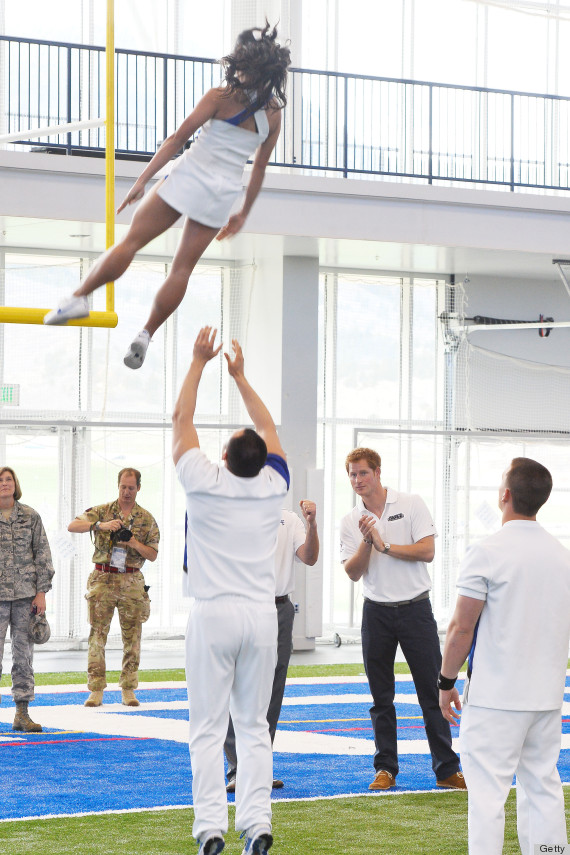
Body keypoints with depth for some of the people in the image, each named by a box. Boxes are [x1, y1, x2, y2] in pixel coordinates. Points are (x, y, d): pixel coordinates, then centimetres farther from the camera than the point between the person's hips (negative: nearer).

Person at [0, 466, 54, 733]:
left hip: (26, 595, 2)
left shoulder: (30, 517, 6)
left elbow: (42, 555, 6)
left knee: (24, 655, 2)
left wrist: (41, 592, -1)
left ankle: (22, 714, 7)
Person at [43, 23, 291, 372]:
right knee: (183, 268, 8)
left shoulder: (220, 97, -6)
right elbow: (260, 170, 10)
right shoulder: (273, 114, 4)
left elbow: (178, 138, -8)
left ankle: (79, 297, 0)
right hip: (222, 196, 3)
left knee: (131, 242, 3)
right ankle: (145, 336, 7)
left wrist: (142, 180, -6)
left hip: (188, 180, -3)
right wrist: (244, 213, 20)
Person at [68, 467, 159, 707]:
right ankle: (96, 690, 0)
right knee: (97, 634, -3)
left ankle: (128, 690, 8)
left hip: (131, 582, 1)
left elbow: (153, 555, 6)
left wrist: (135, 544, -13)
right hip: (103, 580, -1)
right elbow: (72, 525, -8)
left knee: (132, 637, 1)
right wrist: (101, 525, -22)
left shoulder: (146, 519, 7)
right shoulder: (103, 511, 4)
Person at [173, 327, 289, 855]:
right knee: (254, 725, 6)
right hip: (261, 614, 3)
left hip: (213, 615, -3)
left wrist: (199, 362, 12)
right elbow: (268, 428, 17)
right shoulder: (272, 488, 0)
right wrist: (240, 376, 25)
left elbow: (182, 419, 4)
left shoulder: (205, 485, -8)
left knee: (208, 728, -2)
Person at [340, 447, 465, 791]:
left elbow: (427, 551, -11)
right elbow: (353, 573, -2)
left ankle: (447, 769, 3)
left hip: (415, 607, -3)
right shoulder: (351, 522, 6)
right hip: (377, 611, 3)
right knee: (381, 697, 5)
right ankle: (386, 768, 13)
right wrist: (366, 542, -17)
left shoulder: (412, 505, -2)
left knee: (433, 691, -2)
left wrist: (385, 545, -13)